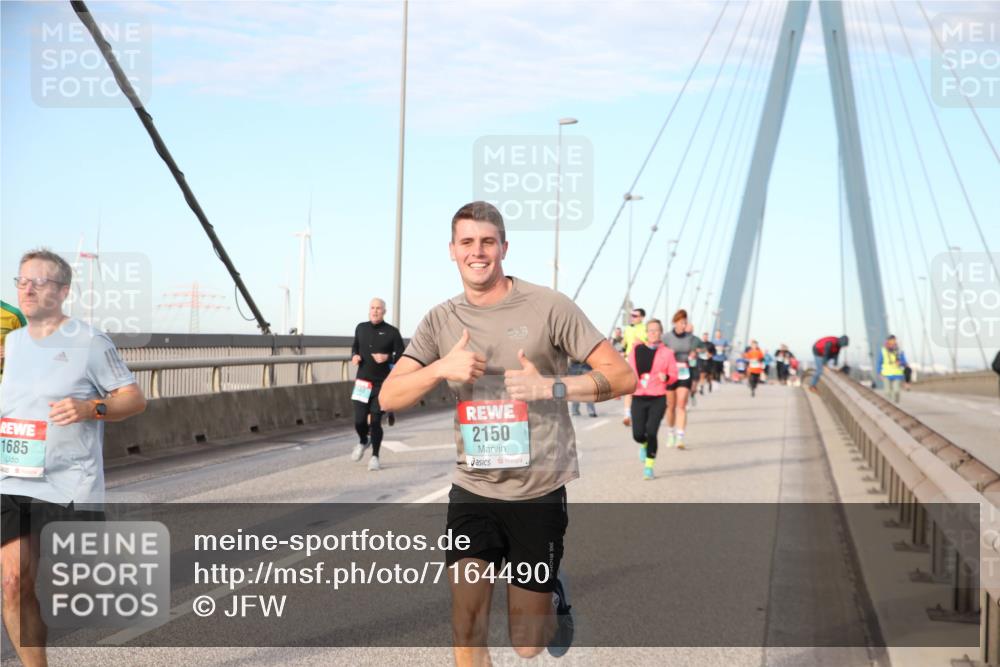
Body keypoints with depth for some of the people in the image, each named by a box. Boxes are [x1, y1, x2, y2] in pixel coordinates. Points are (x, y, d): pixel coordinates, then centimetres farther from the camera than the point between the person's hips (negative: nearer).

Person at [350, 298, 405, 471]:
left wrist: (388, 358, -21)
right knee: (359, 420, 0)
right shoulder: (361, 328, 6)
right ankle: (363, 442, 33)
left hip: (382, 383, -3)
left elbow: (401, 356, -3)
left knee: (375, 421, -3)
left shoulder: (392, 332, -5)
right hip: (362, 381, 3)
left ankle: (375, 456, 12)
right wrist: (354, 356, 0)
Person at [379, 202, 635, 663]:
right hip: (472, 491, 3)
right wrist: (442, 369, -19)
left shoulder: (548, 307, -8)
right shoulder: (440, 321, 3)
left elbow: (622, 377, -8)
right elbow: (388, 398, -1)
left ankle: (554, 597, 40)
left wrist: (552, 386, -23)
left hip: (538, 494, -2)